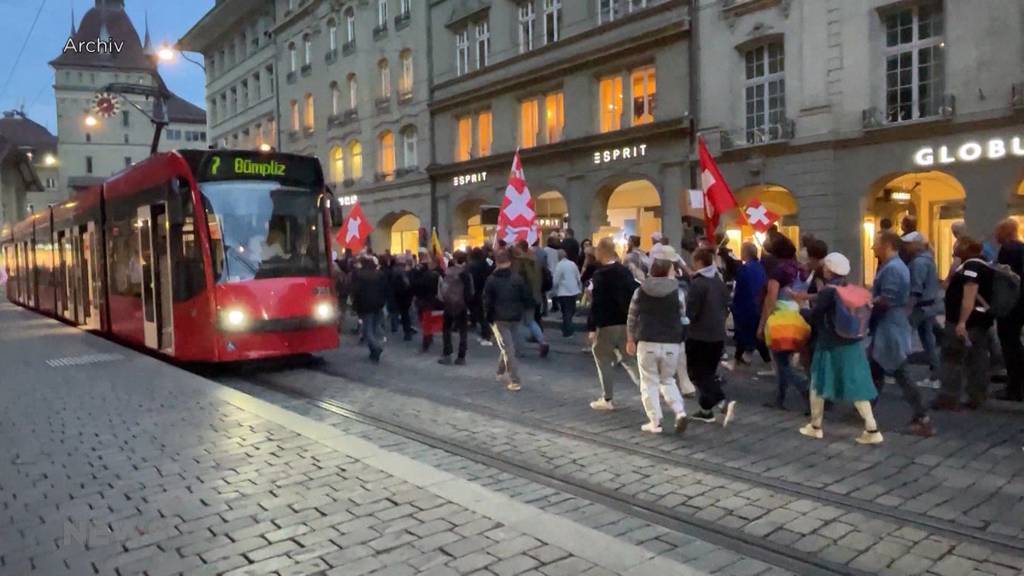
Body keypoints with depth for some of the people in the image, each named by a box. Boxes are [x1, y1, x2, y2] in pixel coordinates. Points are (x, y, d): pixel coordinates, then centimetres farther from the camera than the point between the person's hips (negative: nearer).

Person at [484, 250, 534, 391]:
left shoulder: (491, 280, -6)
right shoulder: (518, 278, 0)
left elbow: (487, 301, -6)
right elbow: (527, 297, -1)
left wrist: (488, 317, 6)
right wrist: (525, 311, 14)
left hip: (499, 318, -3)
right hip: (515, 317, 3)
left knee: (507, 348, -2)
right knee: (509, 345, 22)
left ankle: (515, 381, -7)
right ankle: (502, 372, 35)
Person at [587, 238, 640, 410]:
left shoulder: (600, 274, -13)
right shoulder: (626, 271, 7)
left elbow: (596, 304, -17)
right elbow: (634, 296, 10)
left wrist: (591, 327, -14)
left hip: (607, 325, -6)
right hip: (627, 323, 6)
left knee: (603, 359, 6)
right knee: (629, 359, 16)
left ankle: (607, 399, 10)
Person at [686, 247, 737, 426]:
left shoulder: (697, 283, -17)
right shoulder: (720, 282, 7)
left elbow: (690, 312, -17)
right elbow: (726, 308, 13)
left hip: (699, 336, -8)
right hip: (718, 335, 8)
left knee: (698, 374, 0)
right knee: (709, 372, 17)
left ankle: (724, 402, -16)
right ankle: (706, 409, 22)